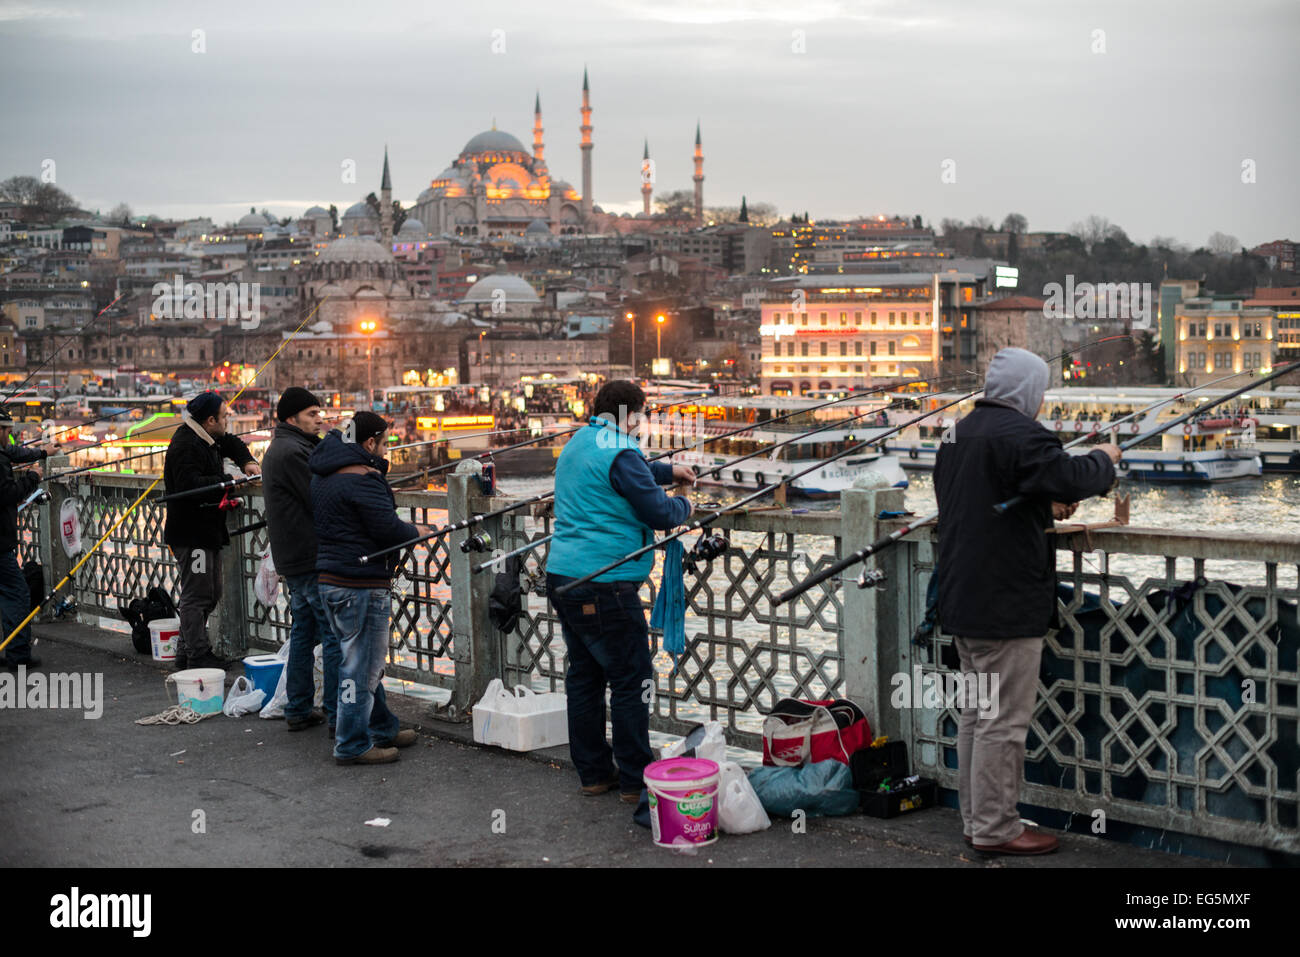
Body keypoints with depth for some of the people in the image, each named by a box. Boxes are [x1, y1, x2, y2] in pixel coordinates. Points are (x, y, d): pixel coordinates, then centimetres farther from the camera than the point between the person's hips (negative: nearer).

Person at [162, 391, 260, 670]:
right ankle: (197, 656, -2)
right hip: (191, 534, -11)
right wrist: (228, 482, -26)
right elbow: (189, 485, -29)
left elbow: (232, 444, 31)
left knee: (210, 594, 16)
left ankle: (187, 652, 23)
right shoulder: (185, 446, -19)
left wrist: (247, 461, 11)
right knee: (197, 595, -7)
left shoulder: (206, 438, 12)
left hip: (207, 531, 11)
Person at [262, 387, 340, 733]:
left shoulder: (277, 450, 18)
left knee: (303, 632, 16)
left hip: (293, 560, 11)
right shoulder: (293, 451, -16)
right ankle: (337, 714, -4)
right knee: (336, 635, -6)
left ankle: (298, 711, 21)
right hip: (313, 559, -11)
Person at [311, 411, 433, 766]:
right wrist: (417, 531, 0)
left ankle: (384, 729, 32)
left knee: (363, 660, 20)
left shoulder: (321, 476, 13)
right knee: (361, 665, -2)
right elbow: (388, 529, -20)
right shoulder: (362, 479, -17)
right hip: (360, 585, -10)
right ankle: (352, 745, 4)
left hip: (328, 580, 10)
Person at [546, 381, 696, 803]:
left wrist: (667, 470, 35)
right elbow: (659, 513, -11)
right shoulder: (619, 452, -12)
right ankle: (636, 780, 3)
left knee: (584, 674, 15)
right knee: (631, 680, -2)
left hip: (562, 577, 10)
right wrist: (683, 506, 9)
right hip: (604, 584, -10)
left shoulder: (578, 442, 17)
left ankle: (593, 772, 22)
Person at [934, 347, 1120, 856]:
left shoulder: (960, 433, 15)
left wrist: (1044, 507, 19)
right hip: (1006, 604, -10)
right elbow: (1071, 478, -26)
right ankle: (995, 829, 3)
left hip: (963, 601, 10)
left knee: (977, 712, 17)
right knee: (1004, 721, -3)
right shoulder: (1019, 433, -17)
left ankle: (976, 818, 25)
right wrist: (1103, 459, -5)